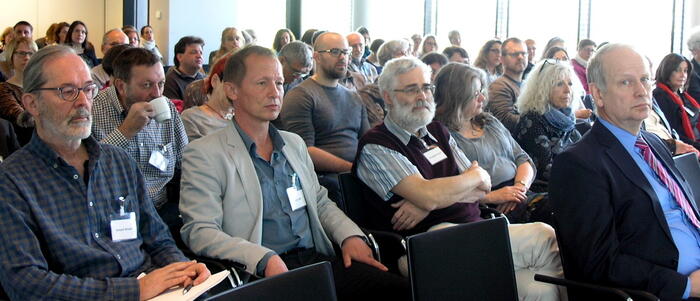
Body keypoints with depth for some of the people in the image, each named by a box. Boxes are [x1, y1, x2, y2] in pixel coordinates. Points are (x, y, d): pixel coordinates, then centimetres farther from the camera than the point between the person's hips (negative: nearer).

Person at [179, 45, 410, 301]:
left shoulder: (295, 143, 22)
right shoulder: (204, 154, 0)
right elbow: (200, 232, -10)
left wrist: (350, 235, 7)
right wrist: (265, 259, -25)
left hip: (317, 258, 7)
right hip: (260, 275, -7)